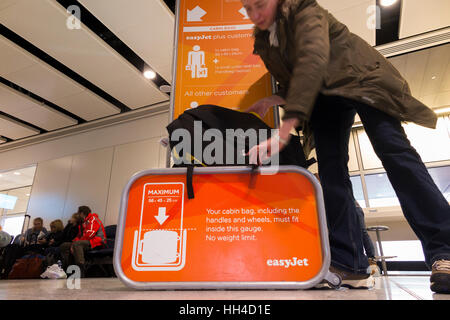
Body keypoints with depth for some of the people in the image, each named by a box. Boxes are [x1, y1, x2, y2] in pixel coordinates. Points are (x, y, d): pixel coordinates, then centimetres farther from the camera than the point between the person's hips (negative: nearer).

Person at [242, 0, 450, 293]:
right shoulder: (263, 42, 6)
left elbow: (313, 61, -36)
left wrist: (285, 130, -46)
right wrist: (274, 101, -9)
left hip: (360, 79, -5)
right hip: (324, 94, 6)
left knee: (393, 149, -22)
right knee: (330, 168, -10)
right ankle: (350, 267, -10)